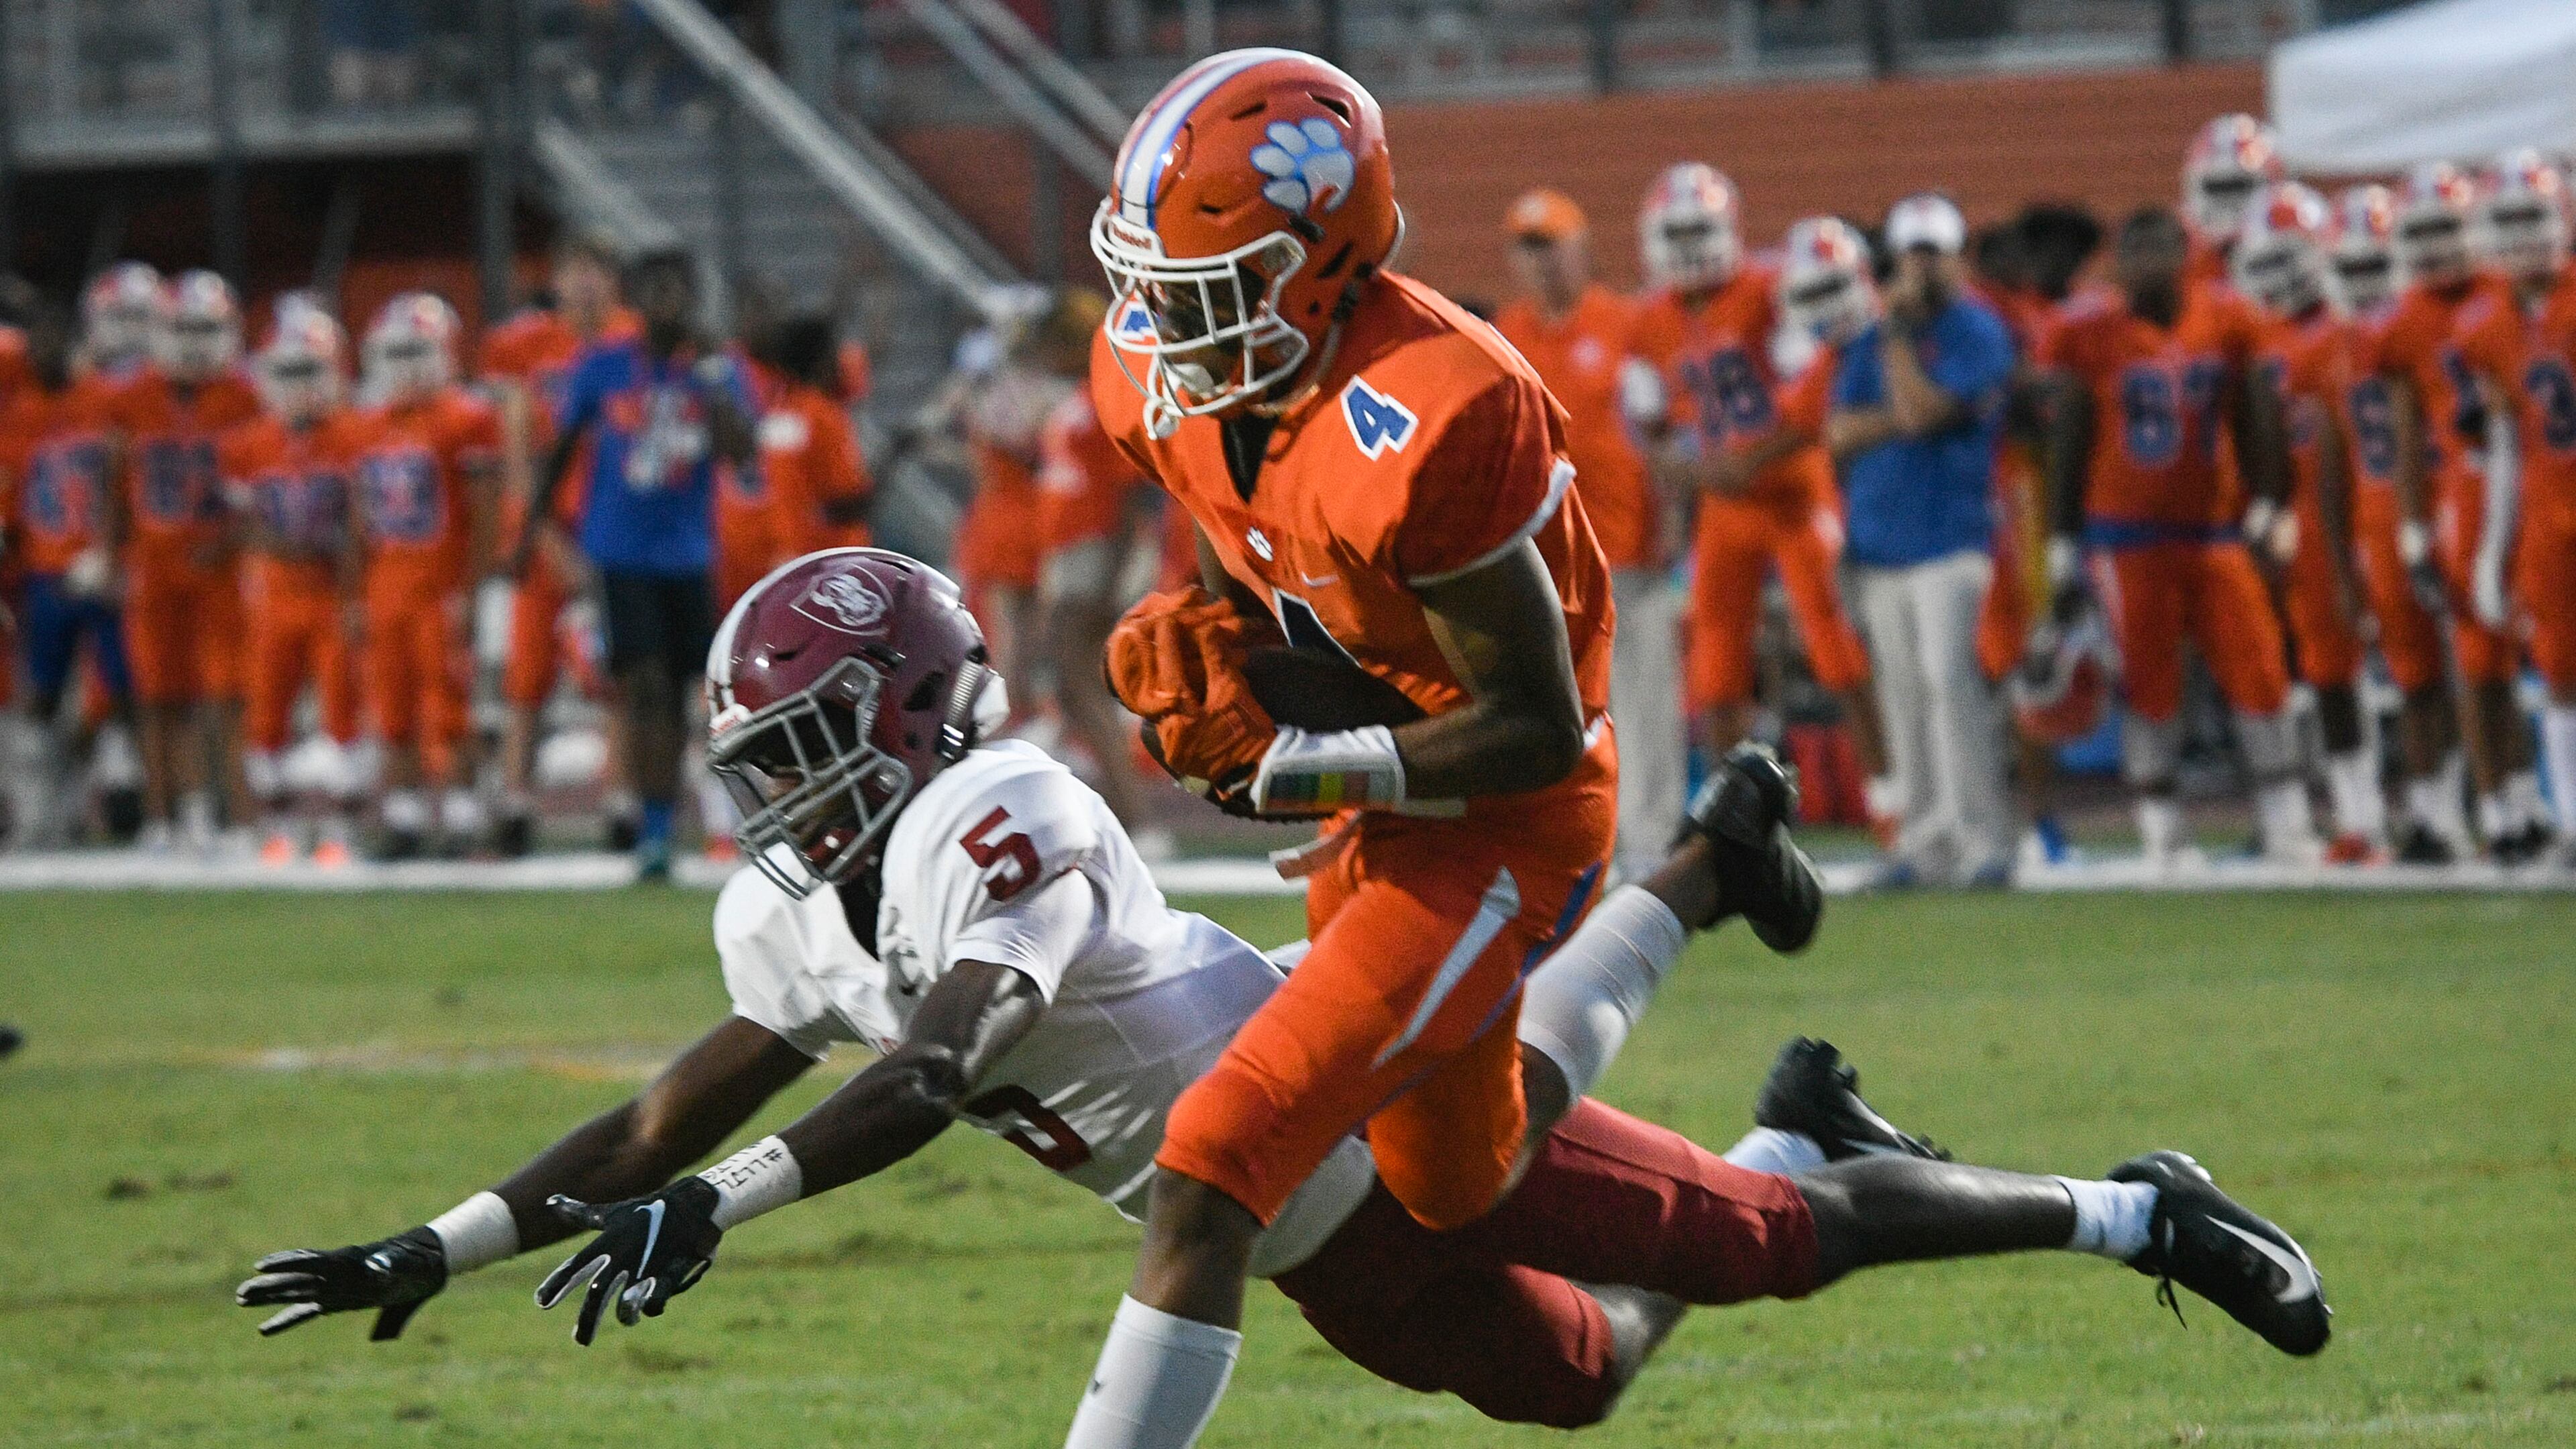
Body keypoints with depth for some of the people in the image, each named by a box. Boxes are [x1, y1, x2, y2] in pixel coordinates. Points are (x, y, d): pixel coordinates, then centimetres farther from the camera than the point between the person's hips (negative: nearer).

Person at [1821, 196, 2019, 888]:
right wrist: (1900, 419, -10)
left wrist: (1898, 333, -8)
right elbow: (1839, 432, 5)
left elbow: (1918, 411, -17)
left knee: (1951, 681, -17)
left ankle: (1982, 839, -17)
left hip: (1951, 538, -6)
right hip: (1880, 545, 6)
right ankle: (1927, 841, 11)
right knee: (1904, 698, 6)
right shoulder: (1870, 340, 14)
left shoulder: (1976, 332, -5)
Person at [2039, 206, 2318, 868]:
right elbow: (2066, 448, 0)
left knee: (2258, 671, -1)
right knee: (2150, 686, 0)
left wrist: (2267, 511, 0)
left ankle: (2287, 822, 7)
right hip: (2129, 534, -2)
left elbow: (2254, 426, 8)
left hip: (2213, 529, 2)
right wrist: (2063, 551, -1)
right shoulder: (2087, 337, -4)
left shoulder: (2228, 324, 3)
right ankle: (2162, 832, 7)